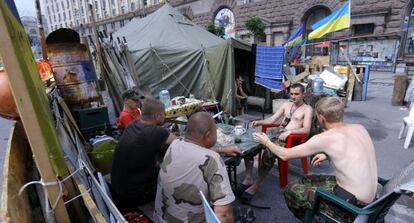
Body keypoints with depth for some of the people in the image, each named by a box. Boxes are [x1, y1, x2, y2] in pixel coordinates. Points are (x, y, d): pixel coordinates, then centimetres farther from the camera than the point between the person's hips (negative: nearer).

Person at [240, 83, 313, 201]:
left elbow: (306, 130, -11)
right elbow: (272, 119, 17)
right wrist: (259, 122, -2)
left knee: (268, 154, -35)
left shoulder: (307, 109, 2)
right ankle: (248, 178, -13)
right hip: (277, 133, 6)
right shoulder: (286, 104, 20)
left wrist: (289, 131, -27)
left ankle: (256, 185, -21)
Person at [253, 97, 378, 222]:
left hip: (352, 203, -8)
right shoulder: (359, 128, -2)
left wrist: (265, 141, 4)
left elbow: (284, 155, -11)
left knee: (291, 191, 5)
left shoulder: (325, 138, -21)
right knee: (305, 181, 19)